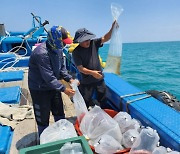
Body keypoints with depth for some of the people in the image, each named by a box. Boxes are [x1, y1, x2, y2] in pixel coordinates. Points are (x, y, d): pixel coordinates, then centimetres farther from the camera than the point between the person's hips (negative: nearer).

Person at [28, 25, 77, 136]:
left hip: (53, 86, 8)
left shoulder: (57, 49, -2)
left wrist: (69, 79, -8)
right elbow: (48, 77, -31)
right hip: (40, 89, -8)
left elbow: (61, 67, 6)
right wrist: (63, 89, -29)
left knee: (59, 112, 21)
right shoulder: (42, 53, -30)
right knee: (43, 118, 9)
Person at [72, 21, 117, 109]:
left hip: (99, 79, 4)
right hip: (86, 82, -4)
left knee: (103, 101, 20)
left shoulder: (93, 43, -3)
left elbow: (105, 38, -12)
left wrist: (112, 28, -27)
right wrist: (92, 72, -31)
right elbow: (80, 68, -18)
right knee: (85, 103, 7)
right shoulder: (76, 52, -14)